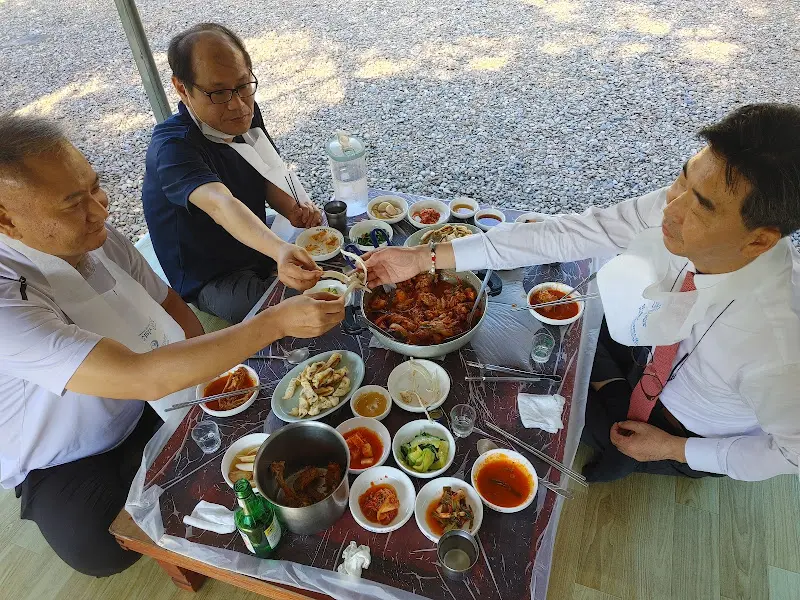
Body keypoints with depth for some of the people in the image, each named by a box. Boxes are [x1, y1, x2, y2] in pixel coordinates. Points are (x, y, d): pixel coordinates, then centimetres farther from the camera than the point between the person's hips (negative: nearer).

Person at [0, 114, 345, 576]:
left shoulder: (99, 238, -14)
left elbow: (166, 301, 3)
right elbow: (143, 378, -44)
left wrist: (209, 366, -10)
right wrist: (276, 321, -43)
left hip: (150, 406, 6)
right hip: (68, 465, -5)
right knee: (103, 548, -28)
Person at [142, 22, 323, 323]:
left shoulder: (243, 113, -4)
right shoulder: (172, 146, -29)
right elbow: (220, 204, -47)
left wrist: (292, 210, -17)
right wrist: (279, 251, -64)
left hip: (258, 249, 8)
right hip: (213, 281, -7)